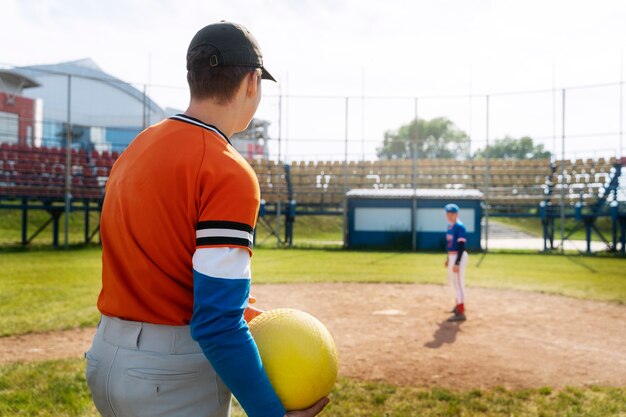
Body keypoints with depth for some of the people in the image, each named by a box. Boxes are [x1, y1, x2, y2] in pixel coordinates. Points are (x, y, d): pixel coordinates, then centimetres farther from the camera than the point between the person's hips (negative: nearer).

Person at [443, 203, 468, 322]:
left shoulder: (459, 226, -16)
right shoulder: (450, 226, 12)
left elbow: (461, 246, -21)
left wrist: (457, 263, -25)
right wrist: (448, 258, 24)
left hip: (459, 257, -10)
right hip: (452, 256, 10)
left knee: (459, 282, -9)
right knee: (453, 280, 21)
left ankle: (461, 313, -6)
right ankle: (459, 305, 39)